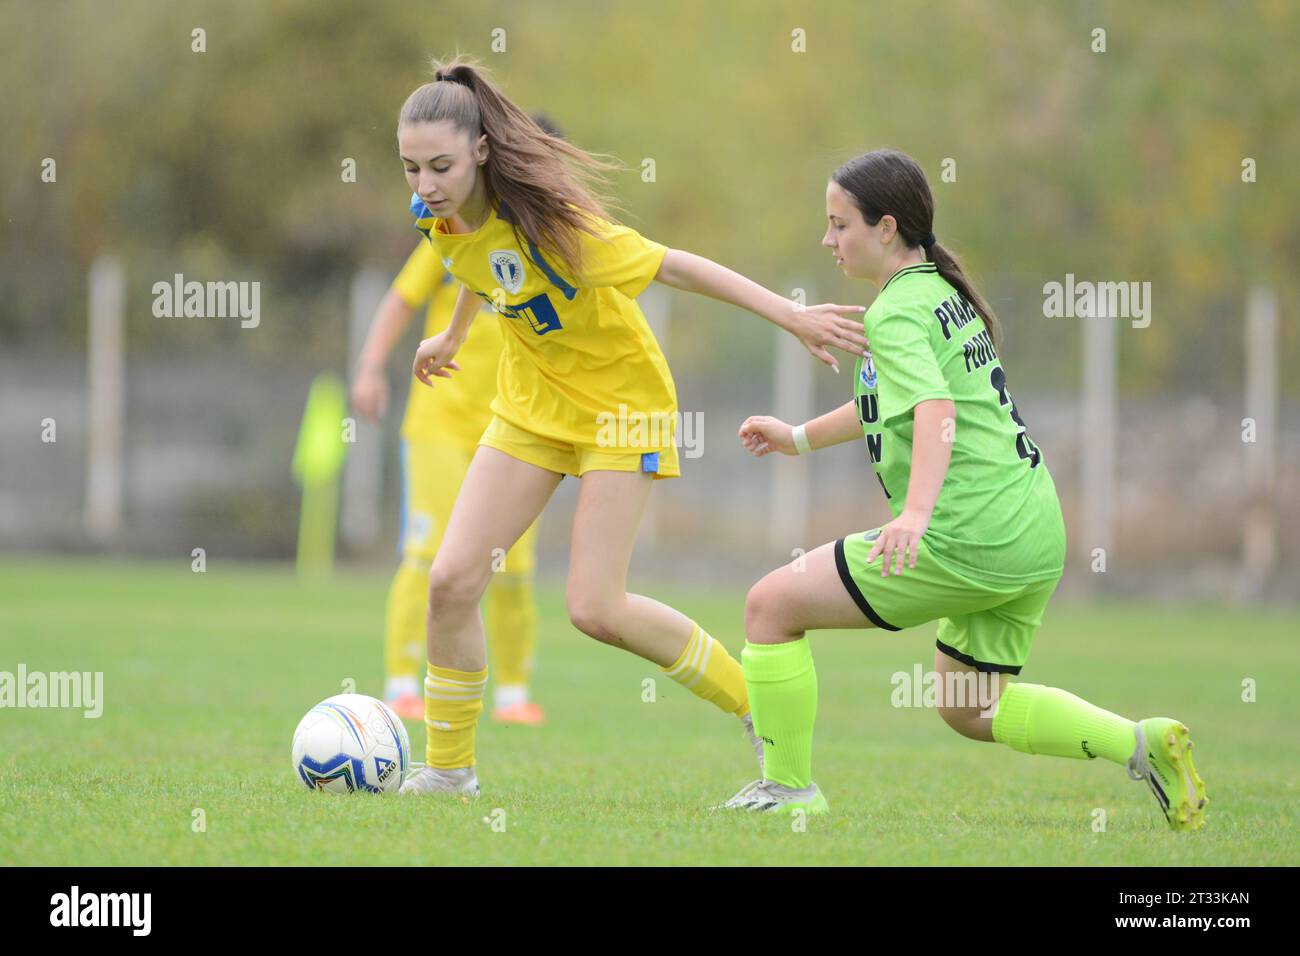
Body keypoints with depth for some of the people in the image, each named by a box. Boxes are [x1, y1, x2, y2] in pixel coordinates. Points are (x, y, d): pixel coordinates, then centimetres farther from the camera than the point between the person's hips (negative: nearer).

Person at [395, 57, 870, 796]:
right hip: (534, 400, 6)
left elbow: (674, 266, -25)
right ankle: (449, 767, 11)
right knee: (452, 580, -5)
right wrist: (454, 336, 32)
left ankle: (761, 706, 8)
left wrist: (792, 316, -23)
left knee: (596, 608, -13)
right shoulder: (438, 215, -10)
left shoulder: (546, 216, -31)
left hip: (621, 399, -6)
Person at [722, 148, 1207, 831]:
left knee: (770, 606, -3)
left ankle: (788, 789, 3)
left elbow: (935, 411, -29)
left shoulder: (896, 313, -11)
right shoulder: (944, 293, 18)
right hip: (1033, 531, 10)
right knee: (969, 708, 23)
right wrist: (800, 438, 40)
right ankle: (1142, 744, 8)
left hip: (968, 538, -10)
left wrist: (917, 513, -43)